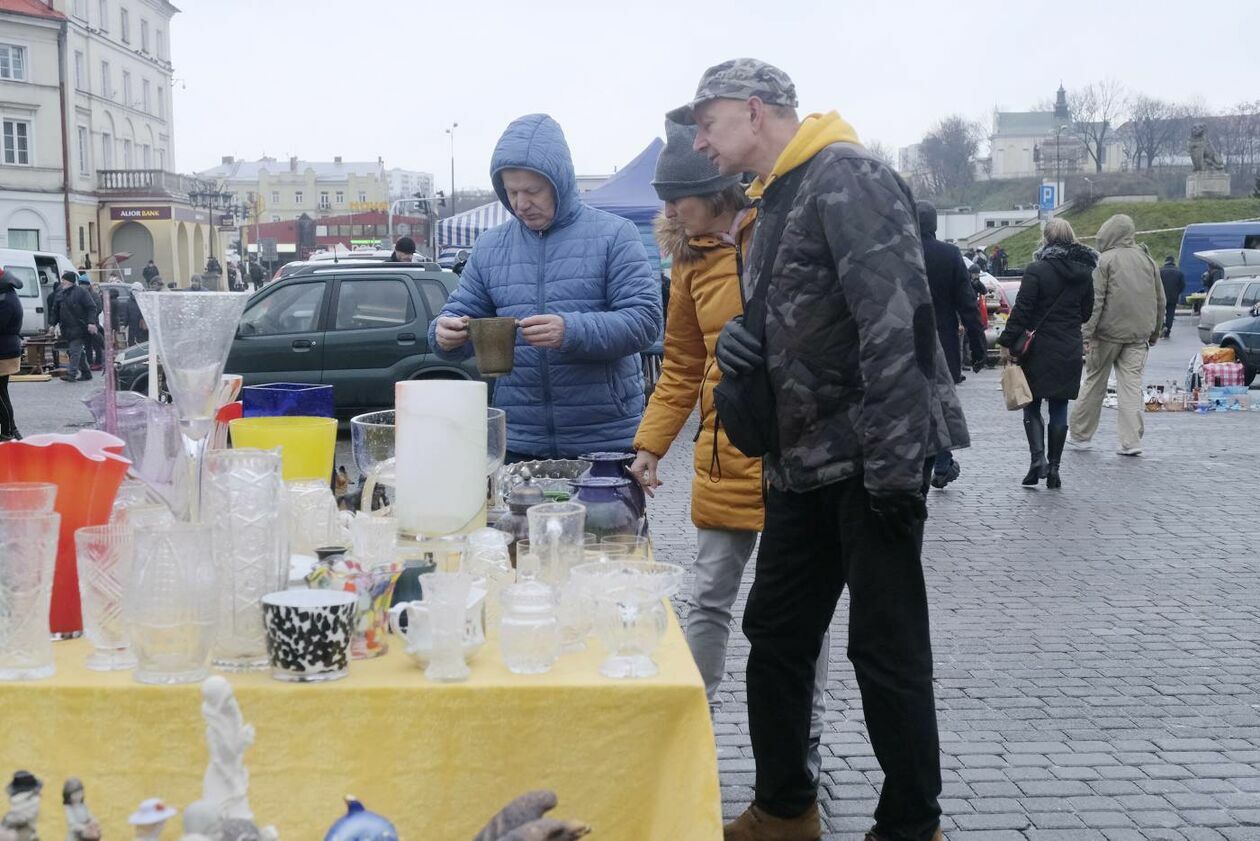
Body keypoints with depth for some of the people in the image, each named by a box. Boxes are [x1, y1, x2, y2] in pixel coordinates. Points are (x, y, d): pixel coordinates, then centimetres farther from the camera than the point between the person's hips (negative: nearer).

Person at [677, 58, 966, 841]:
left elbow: (897, 316, -21)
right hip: (806, 460, 9)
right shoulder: (777, 200, 17)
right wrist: (745, 340, 2)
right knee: (776, 633, 13)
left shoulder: (848, 176, -12)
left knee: (886, 646, 0)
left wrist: (892, 461, -25)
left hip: (869, 457, -9)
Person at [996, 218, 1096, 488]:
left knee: (1032, 405, 6)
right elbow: (1087, 311, 13)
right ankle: (1054, 468, 10)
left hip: (1038, 348, -4)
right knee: (1059, 408, 8)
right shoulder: (1084, 272, 5)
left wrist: (1007, 342, -9)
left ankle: (1037, 458, -10)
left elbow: (1021, 309, -15)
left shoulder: (1037, 270, -12)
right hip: (1070, 350, 4)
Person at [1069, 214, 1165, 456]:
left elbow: (1095, 301, -12)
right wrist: (1154, 333, 24)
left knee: (1095, 383, 7)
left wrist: (1087, 334, -12)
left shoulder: (1105, 261, -7)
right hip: (1138, 335, 4)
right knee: (1131, 385, 3)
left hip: (1109, 332, -4)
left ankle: (1081, 435, 16)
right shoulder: (1147, 260, 10)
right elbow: (1160, 300, 15)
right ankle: (1131, 441, -4)